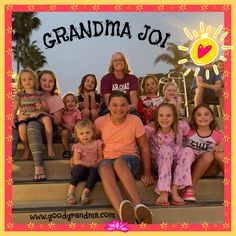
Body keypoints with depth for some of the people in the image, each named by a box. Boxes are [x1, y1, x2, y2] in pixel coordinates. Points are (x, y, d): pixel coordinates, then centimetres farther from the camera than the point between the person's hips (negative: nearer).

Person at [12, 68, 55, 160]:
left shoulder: (39, 94, 7)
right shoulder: (19, 94, 8)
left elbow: (46, 108, 8)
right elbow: (14, 109, 8)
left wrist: (41, 107, -15)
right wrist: (13, 120, -6)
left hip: (36, 115, 0)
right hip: (24, 117, 0)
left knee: (47, 119, -33)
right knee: (21, 128, -35)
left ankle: (49, 145, -25)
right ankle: (26, 149, -6)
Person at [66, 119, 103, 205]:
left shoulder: (97, 144, 2)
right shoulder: (78, 146, -3)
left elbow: (100, 157, 3)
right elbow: (76, 161, -12)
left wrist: (96, 163, -18)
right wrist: (88, 164, -22)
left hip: (93, 168, 1)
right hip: (81, 168, -1)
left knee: (95, 170, -32)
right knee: (79, 168, -35)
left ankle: (85, 192, -37)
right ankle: (70, 191, -35)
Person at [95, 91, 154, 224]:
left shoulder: (135, 121, -4)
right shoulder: (100, 122, -1)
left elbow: (145, 148, 1)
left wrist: (148, 173, -5)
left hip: (130, 159, -1)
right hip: (108, 159, 1)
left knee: (119, 162, -39)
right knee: (104, 168, -37)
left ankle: (138, 206, -53)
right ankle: (122, 210, -63)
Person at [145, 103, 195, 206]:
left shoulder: (181, 126, -10)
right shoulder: (151, 129, -14)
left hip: (177, 164, 2)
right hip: (160, 164, -2)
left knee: (188, 150, -27)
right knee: (166, 149, -33)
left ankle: (174, 189, -30)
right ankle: (164, 192, -38)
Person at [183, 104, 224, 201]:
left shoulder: (218, 136, 2)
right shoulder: (189, 131, 0)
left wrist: (221, 149, -19)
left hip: (210, 169, 2)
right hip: (191, 167, -2)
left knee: (218, 154, -27)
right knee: (208, 155, -31)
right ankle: (189, 187, -33)